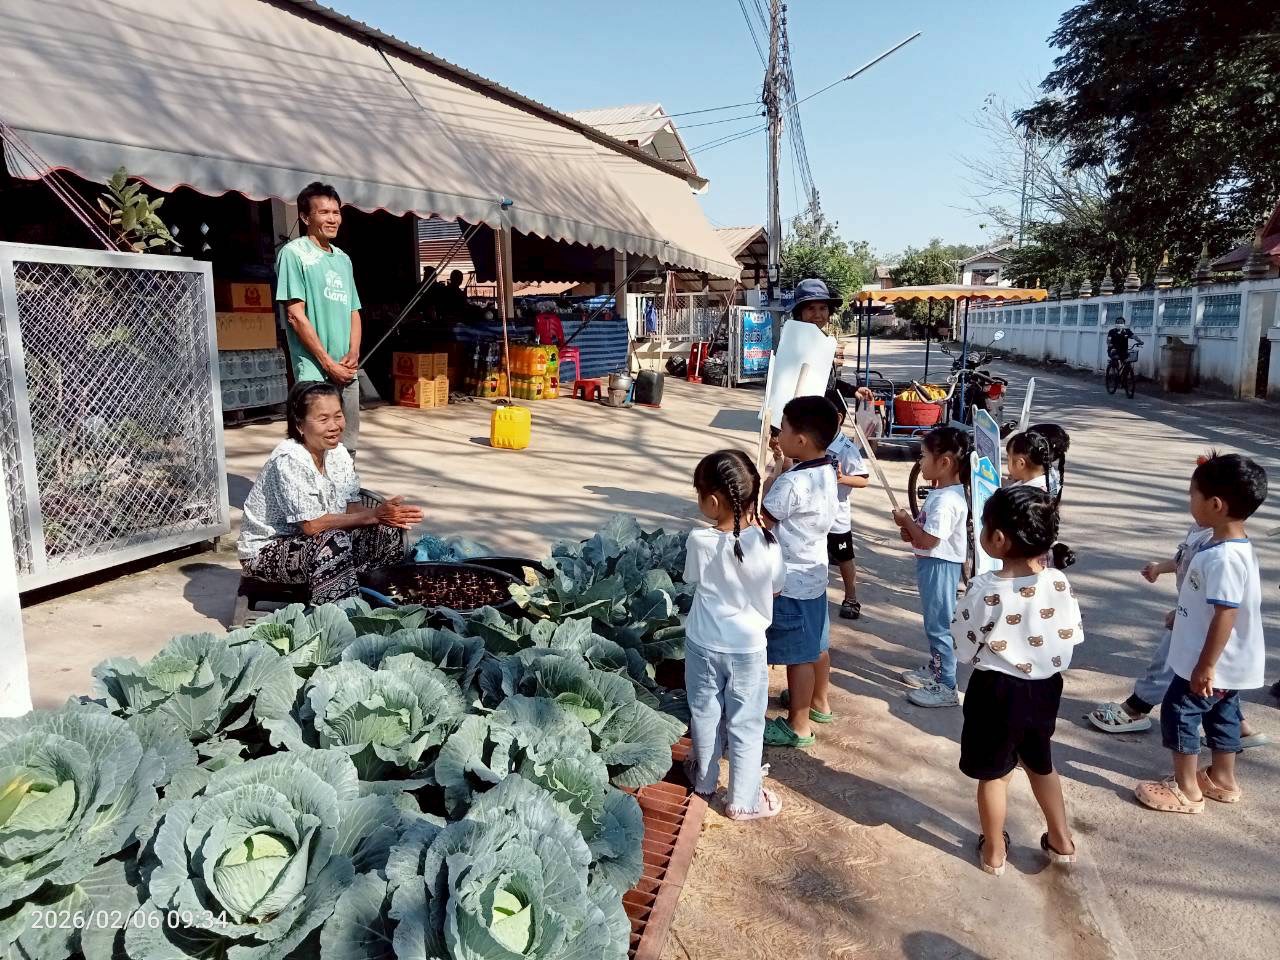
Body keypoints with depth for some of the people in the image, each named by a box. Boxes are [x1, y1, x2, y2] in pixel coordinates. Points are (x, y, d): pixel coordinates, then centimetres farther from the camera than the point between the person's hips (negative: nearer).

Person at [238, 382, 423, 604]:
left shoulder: (338, 453, -2)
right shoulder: (288, 460, -25)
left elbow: (352, 507, -3)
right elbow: (312, 524, -27)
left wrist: (385, 515, -24)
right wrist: (373, 515, -25)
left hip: (311, 542, 7)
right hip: (265, 551, -7)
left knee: (387, 531, -8)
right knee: (335, 541, -34)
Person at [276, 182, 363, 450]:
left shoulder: (343, 259, 17)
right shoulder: (293, 254, -4)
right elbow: (295, 315, -10)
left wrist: (353, 354, 0)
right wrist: (328, 363, -12)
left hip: (347, 371, 7)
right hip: (314, 372, -7)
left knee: (347, 448, 11)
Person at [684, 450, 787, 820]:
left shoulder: (700, 542, -20)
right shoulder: (766, 543, -18)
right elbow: (775, 590, -1)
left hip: (703, 645, 1)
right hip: (748, 648, 0)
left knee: (705, 716, 21)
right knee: (746, 726, 15)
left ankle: (704, 781, 40)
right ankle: (742, 799, 26)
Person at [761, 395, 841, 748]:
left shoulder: (791, 483, -27)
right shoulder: (825, 472, 1)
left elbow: (761, 519, -17)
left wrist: (772, 476, -11)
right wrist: (784, 471, 1)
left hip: (791, 581, -9)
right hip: (814, 573, 9)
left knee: (798, 655, 3)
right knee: (815, 645, 24)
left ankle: (798, 725, 16)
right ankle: (818, 702, 42)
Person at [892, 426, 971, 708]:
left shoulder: (946, 500, -26)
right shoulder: (943, 491, 6)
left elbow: (929, 540, -28)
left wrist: (906, 521, -13)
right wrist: (912, 530, -1)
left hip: (940, 566, -10)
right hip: (932, 563, 10)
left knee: (939, 626, -1)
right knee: (933, 622, 22)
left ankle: (946, 687, 9)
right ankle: (934, 669, 38)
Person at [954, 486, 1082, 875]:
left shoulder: (985, 589, -25)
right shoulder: (1058, 583, -11)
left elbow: (963, 647, -16)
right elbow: (1073, 636, 1)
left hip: (997, 690, -5)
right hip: (1045, 687, 5)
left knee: (993, 773, 13)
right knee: (1041, 763, 26)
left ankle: (994, 851, 29)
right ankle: (1061, 840, 40)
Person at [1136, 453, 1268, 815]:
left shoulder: (1223, 558, -29)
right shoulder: (1232, 547, 4)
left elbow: (1226, 615, -29)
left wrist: (1205, 666, -23)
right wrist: (1182, 613, 30)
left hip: (1211, 663, -10)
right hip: (1230, 662, 10)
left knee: (1179, 712, 3)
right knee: (1221, 715, 22)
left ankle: (1187, 790, 14)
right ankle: (1222, 779, 38)